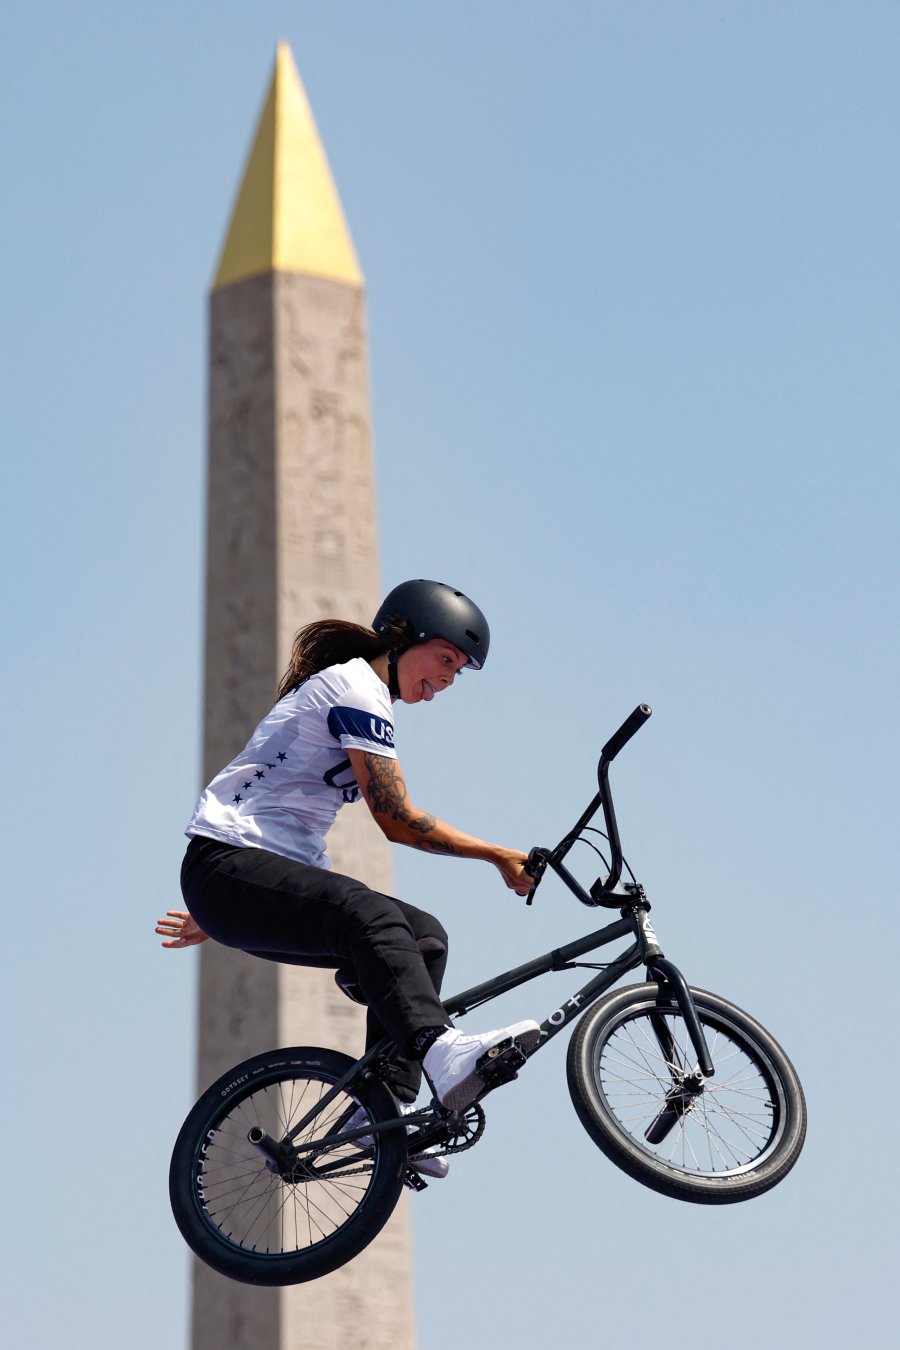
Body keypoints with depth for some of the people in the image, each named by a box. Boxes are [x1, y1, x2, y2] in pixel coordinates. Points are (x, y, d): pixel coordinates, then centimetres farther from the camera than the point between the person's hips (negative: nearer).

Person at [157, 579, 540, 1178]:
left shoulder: (363, 695, 23)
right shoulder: (356, 686, -8)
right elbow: (397, 819, -14)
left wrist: (220, 914, 33)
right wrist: (498, 855, -9)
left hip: (267, 871, 10)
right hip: (224, 865, -10)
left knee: (424, 936, -6)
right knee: (369, 914, -35)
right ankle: (443, 1051, -54)